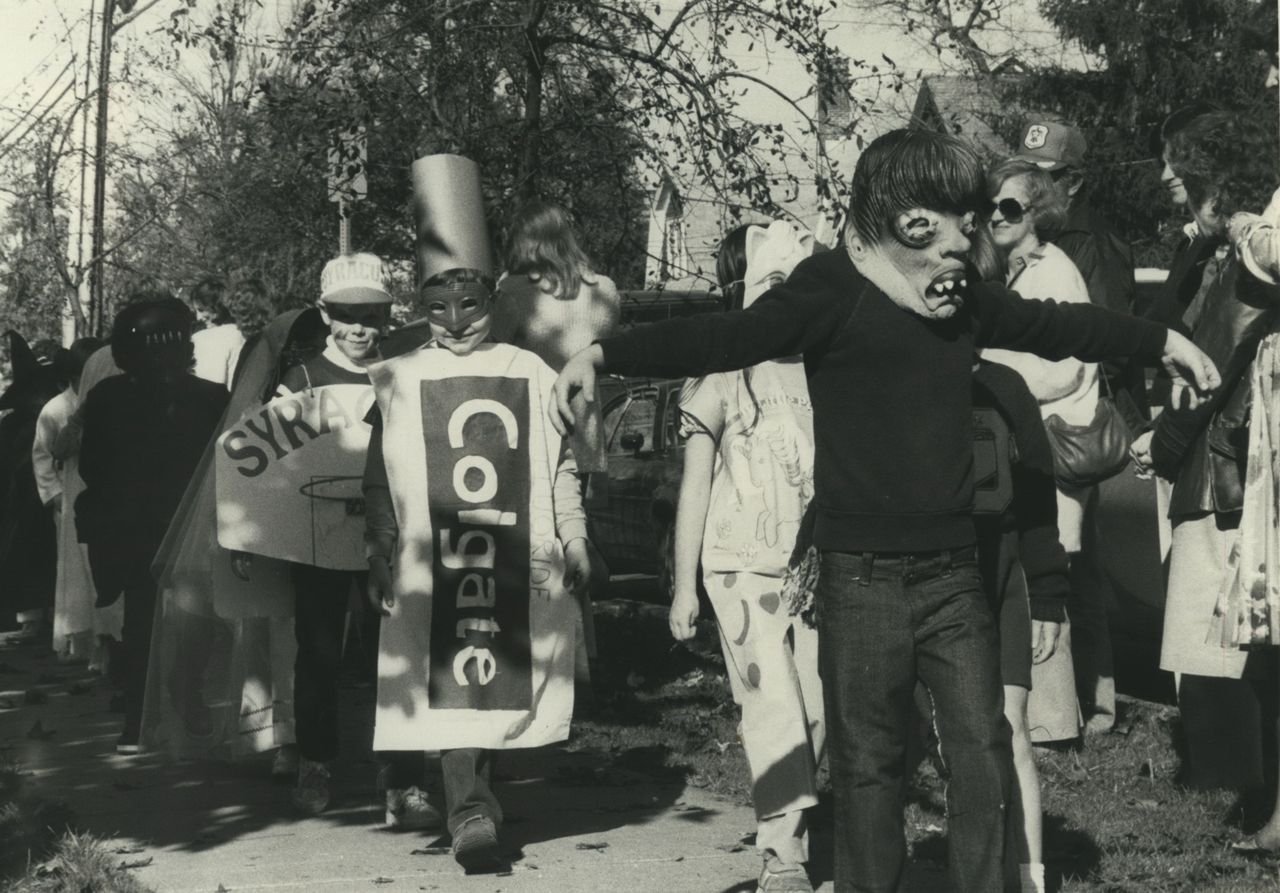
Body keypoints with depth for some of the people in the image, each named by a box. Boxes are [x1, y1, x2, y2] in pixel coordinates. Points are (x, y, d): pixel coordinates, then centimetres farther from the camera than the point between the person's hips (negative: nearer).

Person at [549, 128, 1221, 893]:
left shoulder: (966, 296, 8)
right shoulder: (834, 290, -9)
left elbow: (1056, 326, 23)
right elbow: (724, 337, -18)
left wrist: (1165, 342, 34)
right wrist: (602, 354, -30)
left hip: (953, 573, 5)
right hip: (862, 577, -4)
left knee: (985, 755, 7)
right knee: (867, 766, 6)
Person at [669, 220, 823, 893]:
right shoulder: (720, 379, 0)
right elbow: (694, 488, 4)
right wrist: (683, 584, 2)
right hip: (746, 565, -3)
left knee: (818, 708, 2)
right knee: (774, 707, -11)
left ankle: (783, 821, 21)